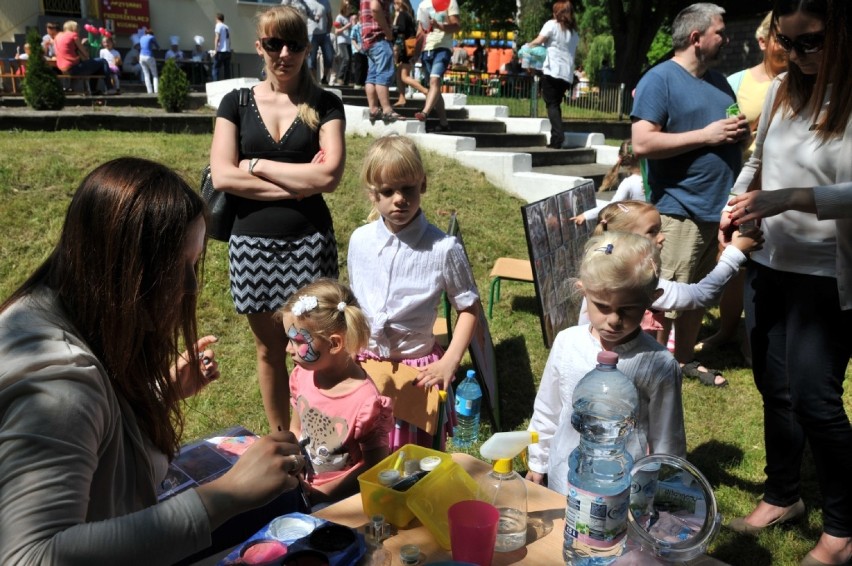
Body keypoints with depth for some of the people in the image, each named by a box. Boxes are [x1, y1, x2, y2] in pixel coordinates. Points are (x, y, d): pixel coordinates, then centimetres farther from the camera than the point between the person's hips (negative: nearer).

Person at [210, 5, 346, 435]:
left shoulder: (324, 104, 1)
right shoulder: (237, 102, 4)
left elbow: (329, 175, -14)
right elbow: (222, 176, -8)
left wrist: (257, 164, -9)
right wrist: (298, 185, -12)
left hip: (309, 242, -1)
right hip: (252, 242, 2)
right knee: (269, 347, 14)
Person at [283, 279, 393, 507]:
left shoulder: (365, 402, -26)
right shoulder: (303, 376, -6)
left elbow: (375, 469, -15)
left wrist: (321, 494, -18)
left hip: (335, 499, -7)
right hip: (300, 484, 7)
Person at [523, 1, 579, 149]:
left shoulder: (552, 24, 2)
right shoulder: (574, 32, 19)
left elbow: (538, 41, -6)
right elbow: (573, 51, 16)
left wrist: (527, 46, 11)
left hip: (552, 71, -6)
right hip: (567, 74, 6)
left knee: (552, 104, -4)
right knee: (556, 104, 15)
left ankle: (558, 137, -18)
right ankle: (556, 139, 11)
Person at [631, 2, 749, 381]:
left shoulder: (719, 81, 17)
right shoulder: (659, 80, -9)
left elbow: (732, 132, 28)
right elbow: (642, 144, -20)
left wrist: (740, 131, 4)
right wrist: (705, 135, -17)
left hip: (720, 207, 8)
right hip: (681, 210, -8)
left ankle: (684, 361, 29)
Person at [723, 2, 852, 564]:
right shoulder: (784, 88, 6)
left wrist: (794, 198, -31)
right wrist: (736, 206, 2)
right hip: (768, 264, 6)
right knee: (774, 387, 15)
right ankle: (782, 495, 35)